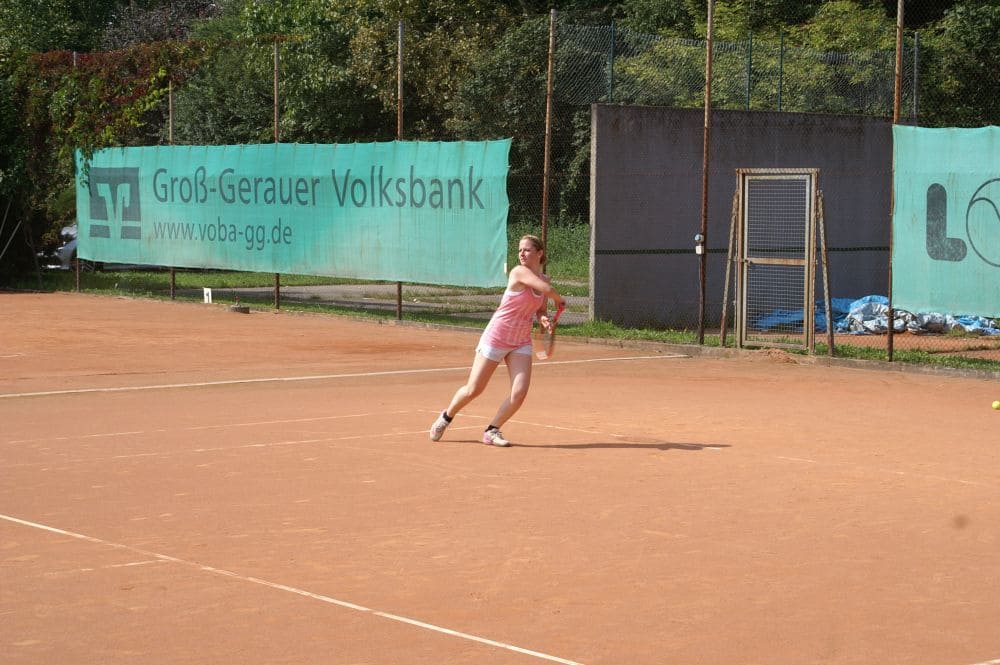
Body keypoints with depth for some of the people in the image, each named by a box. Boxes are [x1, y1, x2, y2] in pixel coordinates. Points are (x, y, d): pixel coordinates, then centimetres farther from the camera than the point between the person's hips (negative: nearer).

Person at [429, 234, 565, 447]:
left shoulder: (544, 279, 5)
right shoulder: (519, 272, -17)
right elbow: (547, 290, -29)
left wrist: (544, 319, -8)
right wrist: (560, 300, -9)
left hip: (521, 343, 5)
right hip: (496, 338, -5)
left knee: (520, 392, -13)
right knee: (473, 390, 4)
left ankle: (492, 431, 7)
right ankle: (446, 417, 32)